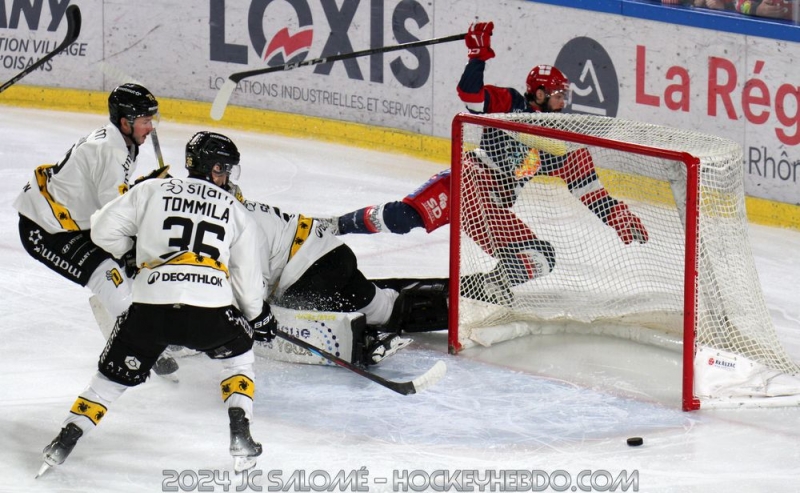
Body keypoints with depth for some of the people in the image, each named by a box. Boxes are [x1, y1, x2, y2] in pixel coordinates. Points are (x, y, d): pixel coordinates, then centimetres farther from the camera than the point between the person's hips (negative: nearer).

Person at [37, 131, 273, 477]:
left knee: (114, 374, 18)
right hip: (210, 312, 0)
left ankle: (66, 439, 9)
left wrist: (130, 253, 33)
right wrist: (259, 317, 37)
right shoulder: (235, 211, 17)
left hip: (150, 309, 0)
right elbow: (248, 278, 20)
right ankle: (240, 436, 15)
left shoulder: (151, 191, 15)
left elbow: (103, 230, 13)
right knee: (238, 354, 28)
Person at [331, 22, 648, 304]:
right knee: (404, 217, -24)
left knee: (539, 259, -13)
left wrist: (621, 218, 1)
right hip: (465, 180, -4)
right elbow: (470, 93, -12)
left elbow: (590, 190, 9)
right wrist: (478, 56, -25)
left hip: (495, 210, 4)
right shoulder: (511, 106, -1)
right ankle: (337, 225, -9)